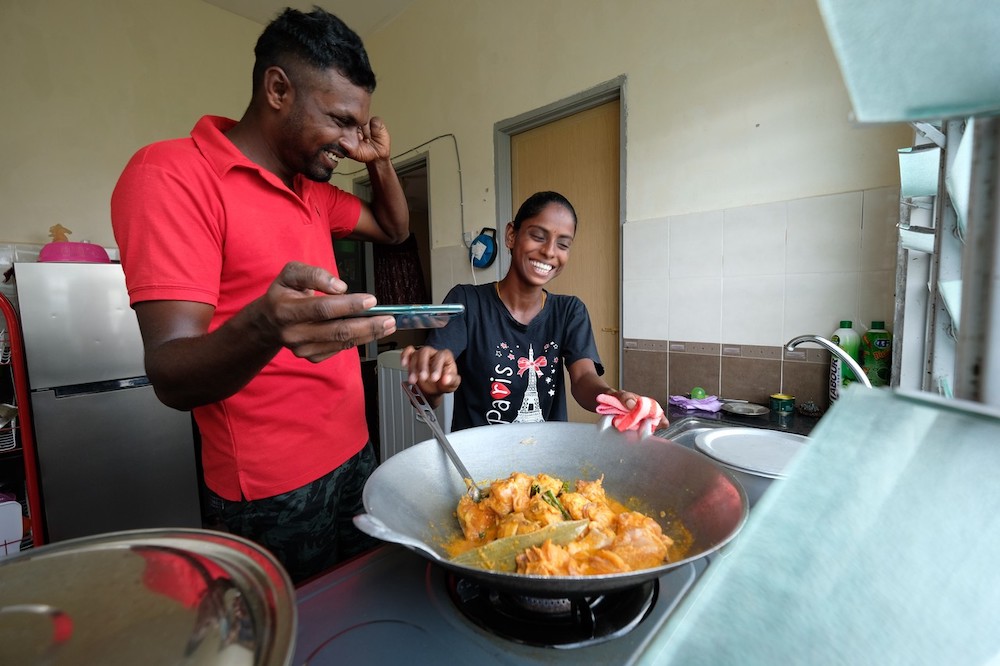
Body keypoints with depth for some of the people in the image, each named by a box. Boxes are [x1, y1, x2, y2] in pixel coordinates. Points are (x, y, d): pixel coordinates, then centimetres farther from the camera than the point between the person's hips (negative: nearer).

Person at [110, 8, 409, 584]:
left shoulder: (312, 189, 9)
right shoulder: (172, 173, -14)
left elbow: (394, 229, 21)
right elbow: (171, 378, -21)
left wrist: (381, 162, 5)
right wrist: (262, 329, -42)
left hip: (354, 456, 8)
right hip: (273, 494, -7)